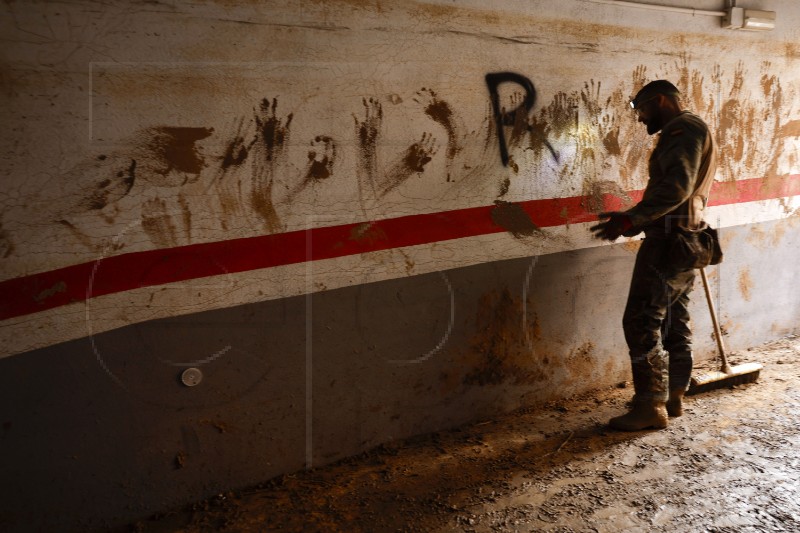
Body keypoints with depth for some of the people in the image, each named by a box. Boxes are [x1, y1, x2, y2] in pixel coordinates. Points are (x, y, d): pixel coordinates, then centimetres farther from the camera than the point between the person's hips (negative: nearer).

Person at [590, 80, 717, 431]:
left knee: (642, 322, -9)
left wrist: (629, 219, -30)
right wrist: (633, 221, 16)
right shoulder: (688, 132, 22)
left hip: (668, 242, -11)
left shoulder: (683, 128, -11)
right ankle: (674, 396, 22)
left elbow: (676, 187, -25)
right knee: (675, 322, 14)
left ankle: (651, 406, -4)